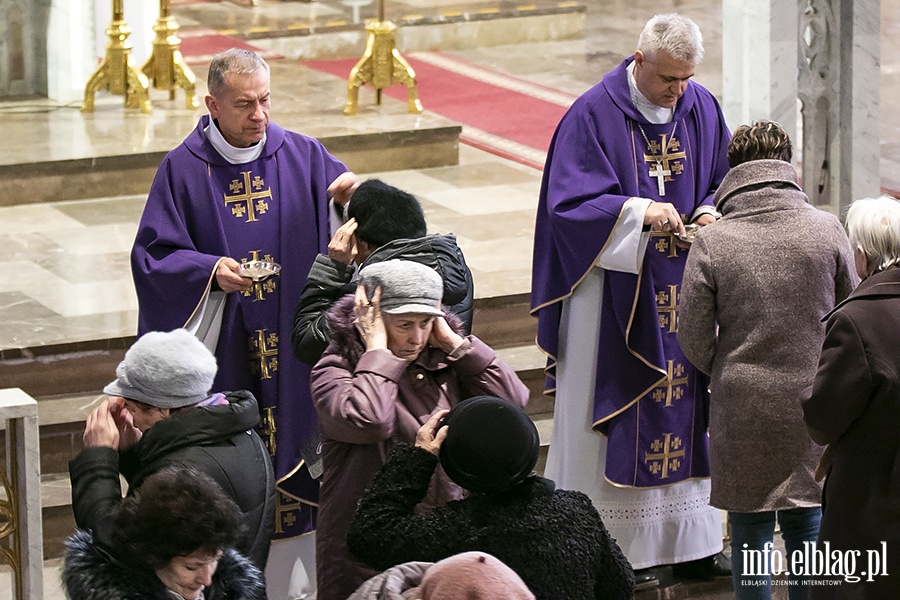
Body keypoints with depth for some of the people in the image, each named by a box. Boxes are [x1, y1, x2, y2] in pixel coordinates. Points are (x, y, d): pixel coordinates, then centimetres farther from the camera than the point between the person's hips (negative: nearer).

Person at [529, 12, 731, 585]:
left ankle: (689, 541, 16)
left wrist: (711, 213, -9)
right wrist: (640, 212, -28)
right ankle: (617, 546, 4)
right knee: (620, 411, -2)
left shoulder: (703, 108, 5)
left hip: (682, 291, 5)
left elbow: (725, 184, 14)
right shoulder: (594, 114, -11)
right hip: (615, 295, -5)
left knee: (685, 403, 8)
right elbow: (571, 202, -15)